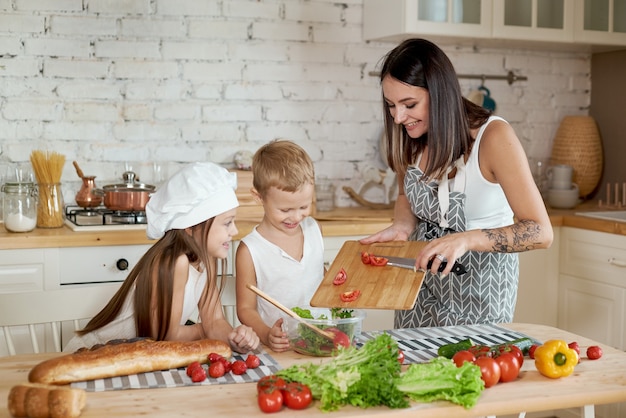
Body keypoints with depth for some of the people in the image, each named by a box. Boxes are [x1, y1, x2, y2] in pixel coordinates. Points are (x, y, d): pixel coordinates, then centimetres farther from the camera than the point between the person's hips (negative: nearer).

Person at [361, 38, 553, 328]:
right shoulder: (410, 139, -7)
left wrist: (466, 239, -39)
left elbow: (540, 232, -26)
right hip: (423, 273, 5)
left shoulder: (494, 136, -23)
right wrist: (401, 227, -10)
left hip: (479, 283, -5)